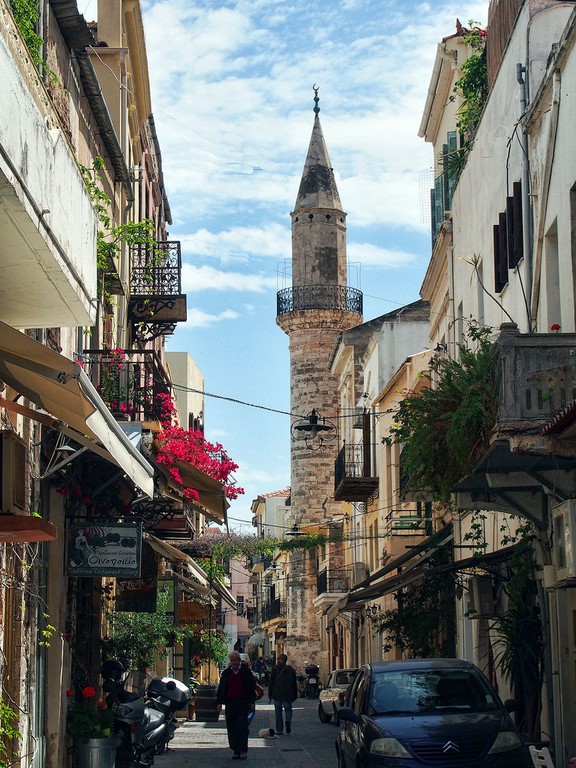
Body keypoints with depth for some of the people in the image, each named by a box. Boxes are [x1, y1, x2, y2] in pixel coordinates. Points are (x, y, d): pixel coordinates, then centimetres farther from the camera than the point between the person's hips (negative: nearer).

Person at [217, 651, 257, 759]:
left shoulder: (246, 672, 4)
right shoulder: (226, 673, 12)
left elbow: (252, 687, 7)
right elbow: (221, 688, 15)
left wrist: (252, 702, 2)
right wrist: (219, 702, 8)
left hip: (243, 703, -3)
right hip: (230, 703, 3)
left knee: (242, 726, -11)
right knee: (231, 728, 2)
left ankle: (243, 750, -2)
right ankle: (236, 751, 8)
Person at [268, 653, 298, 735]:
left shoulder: (275, 669, -4)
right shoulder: (292, 670, 4)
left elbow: (271, 683, -4)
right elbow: (294, 684, 8)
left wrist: (270, 694, 2)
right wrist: (295, 695, 14)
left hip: (277, 694, -2)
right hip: (288, 695, 2)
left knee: (278, 711, 6)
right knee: (288, 709, 14)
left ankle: (279, 730, 5)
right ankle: (288, 721, -16)